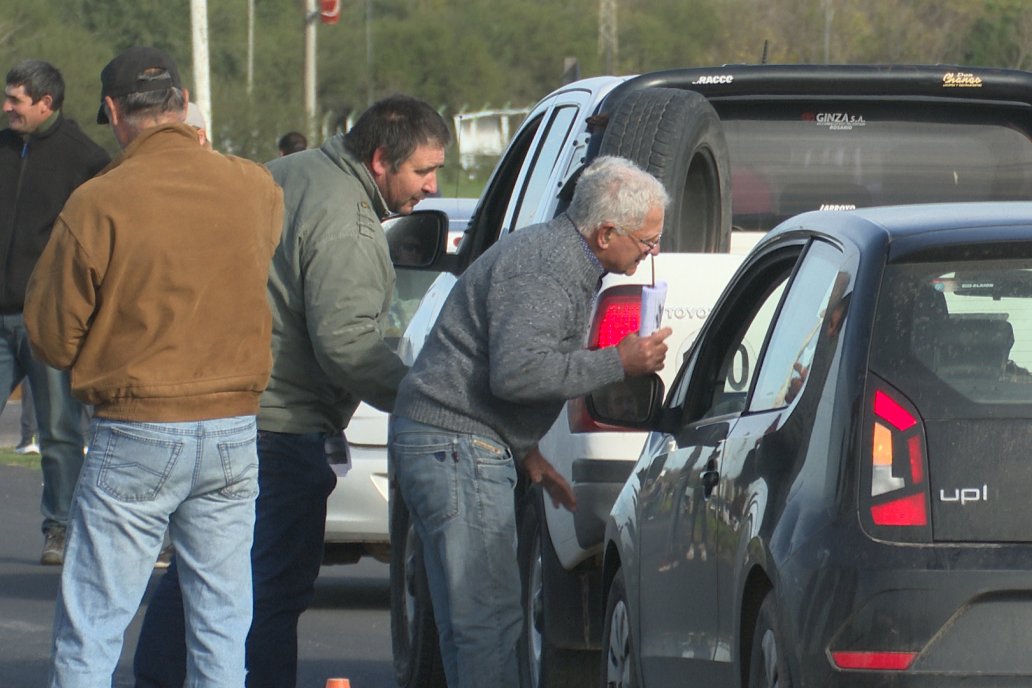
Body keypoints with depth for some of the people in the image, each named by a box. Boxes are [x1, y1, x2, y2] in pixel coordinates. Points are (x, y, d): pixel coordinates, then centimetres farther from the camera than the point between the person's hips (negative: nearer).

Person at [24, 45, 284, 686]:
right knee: (222, 625, 10)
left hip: (136, 439, -4)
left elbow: (53, 339, -6)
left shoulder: (98, 205, -13)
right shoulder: (257, 189, -1)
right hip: (235, 431, 4)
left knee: (90, 633, 2)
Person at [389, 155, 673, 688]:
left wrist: (525, 452, 19)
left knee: (473, 620, 11)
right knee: (489, 618, -14)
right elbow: (516, 372, -29)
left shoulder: (565, 259, 17)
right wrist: (618, 363, -21)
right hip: (455, 446, -11)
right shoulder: (548, 272, -18)